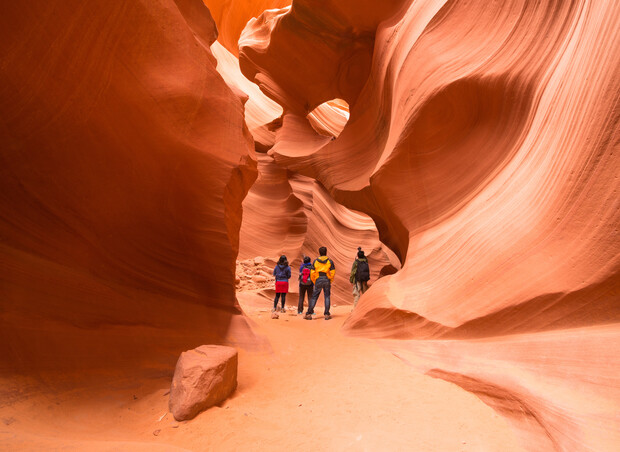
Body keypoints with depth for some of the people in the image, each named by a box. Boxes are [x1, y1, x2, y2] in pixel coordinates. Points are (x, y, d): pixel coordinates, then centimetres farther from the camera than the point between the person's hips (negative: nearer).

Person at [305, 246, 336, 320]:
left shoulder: (315, 261, 3)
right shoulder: (330, 261, 3)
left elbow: (312, 273, 2)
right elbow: (333, 272, 0)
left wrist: (314, 282, 12)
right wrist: (330, 281, 12)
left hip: (318, 280, 0)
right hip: (327, 280, 0)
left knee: (314, 297, 4)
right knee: (327, 296, 7)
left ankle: (309, 314, 3)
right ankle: (327, 314, 5)